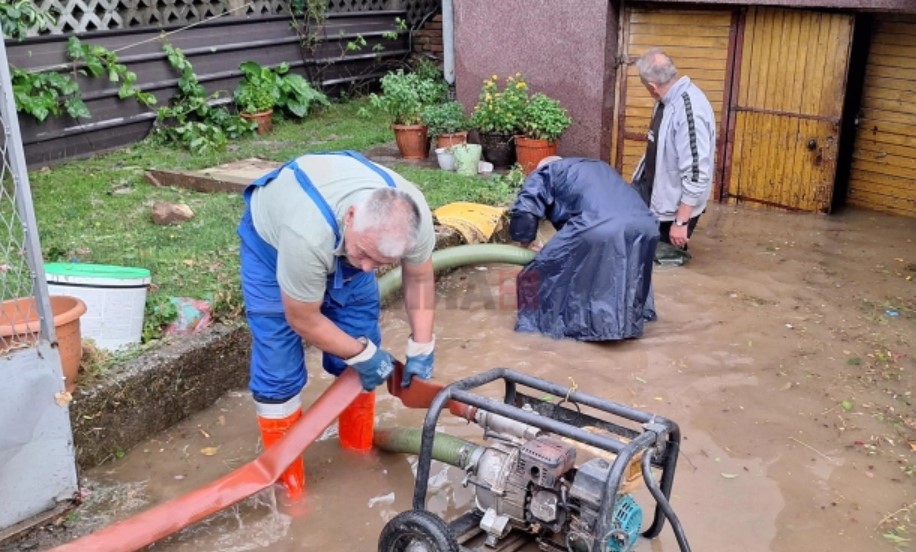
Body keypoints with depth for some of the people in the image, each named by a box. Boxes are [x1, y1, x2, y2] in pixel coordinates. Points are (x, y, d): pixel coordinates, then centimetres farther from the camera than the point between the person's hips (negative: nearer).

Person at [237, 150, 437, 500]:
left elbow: (419, 278, -11)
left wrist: (421, 349, -15)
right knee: (278, 368, -8)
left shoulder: (413, 216, -32)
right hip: (271, 237, -4)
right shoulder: (308, 235, -45)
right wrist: (362, 353, -18)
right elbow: (302, 319, -28)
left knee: (363, 350, 0)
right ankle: (288, 481, 8)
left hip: (343, 239, 5)